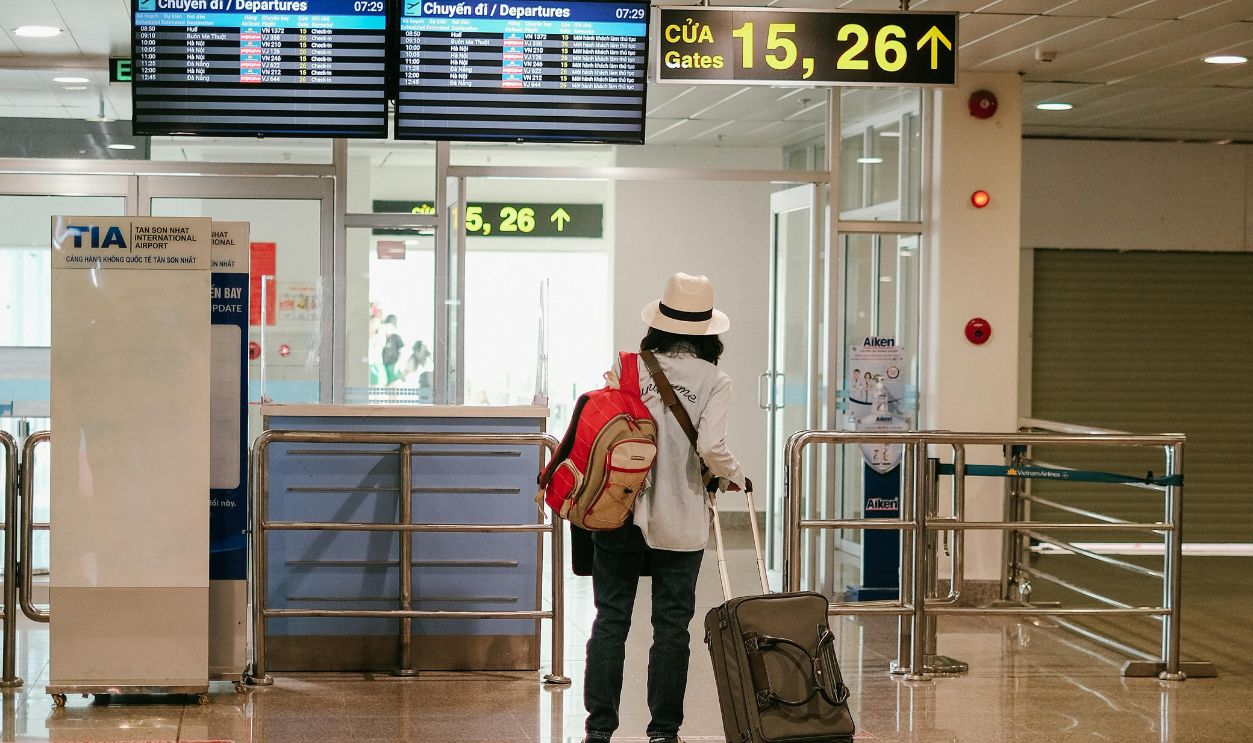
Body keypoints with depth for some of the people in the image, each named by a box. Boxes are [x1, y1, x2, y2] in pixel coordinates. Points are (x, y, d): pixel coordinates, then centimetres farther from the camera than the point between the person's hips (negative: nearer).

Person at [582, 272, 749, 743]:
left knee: (610, 618, 9)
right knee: (672, 625, 8)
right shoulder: (713, 381, -5)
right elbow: (711, 448, -17)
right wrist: (736, 478, 3)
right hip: (680, 522, -1)